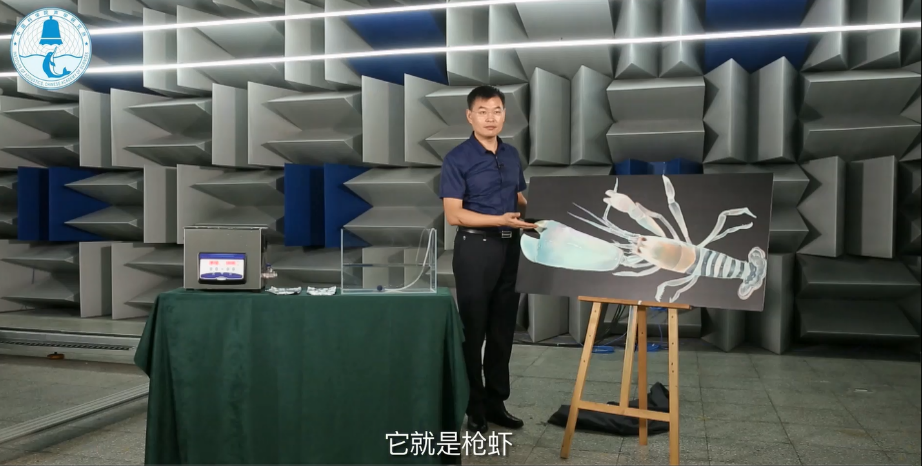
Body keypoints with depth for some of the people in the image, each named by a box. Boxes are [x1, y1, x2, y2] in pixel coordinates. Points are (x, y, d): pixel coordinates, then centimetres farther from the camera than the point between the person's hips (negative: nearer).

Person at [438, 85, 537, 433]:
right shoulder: (457, 159, -8)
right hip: (476, 248, -6)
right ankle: (473, 407, 16)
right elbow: (453, 214, -15)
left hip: (510, 247, 6)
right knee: (473, 331, 3)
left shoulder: (512, 155, 11)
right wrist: (501, 220, -23)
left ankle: (496, 402, 23)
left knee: (502, 331, 11)